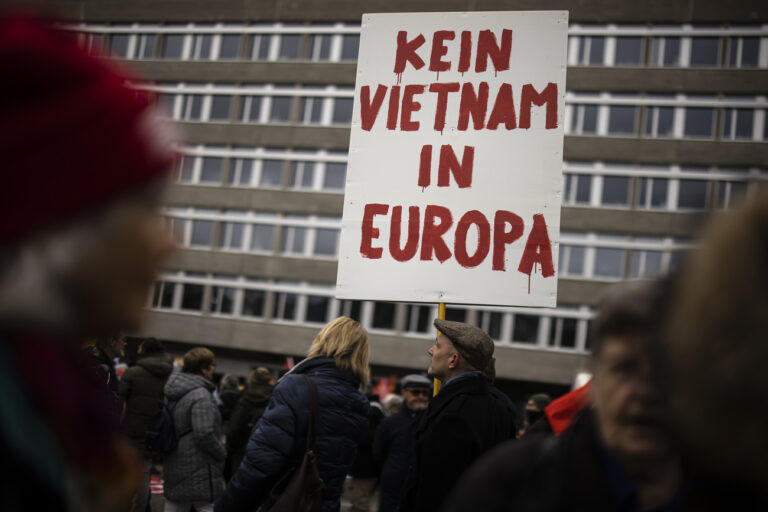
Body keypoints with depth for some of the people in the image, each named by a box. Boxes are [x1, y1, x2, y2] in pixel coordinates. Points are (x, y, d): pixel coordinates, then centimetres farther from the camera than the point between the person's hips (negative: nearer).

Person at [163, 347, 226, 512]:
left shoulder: (174, 394, 10)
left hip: (174, 467, 9)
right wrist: (222, 452, -8)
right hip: (200, 472, -9)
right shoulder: (201, 395, -18)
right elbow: (204, 434, -24)